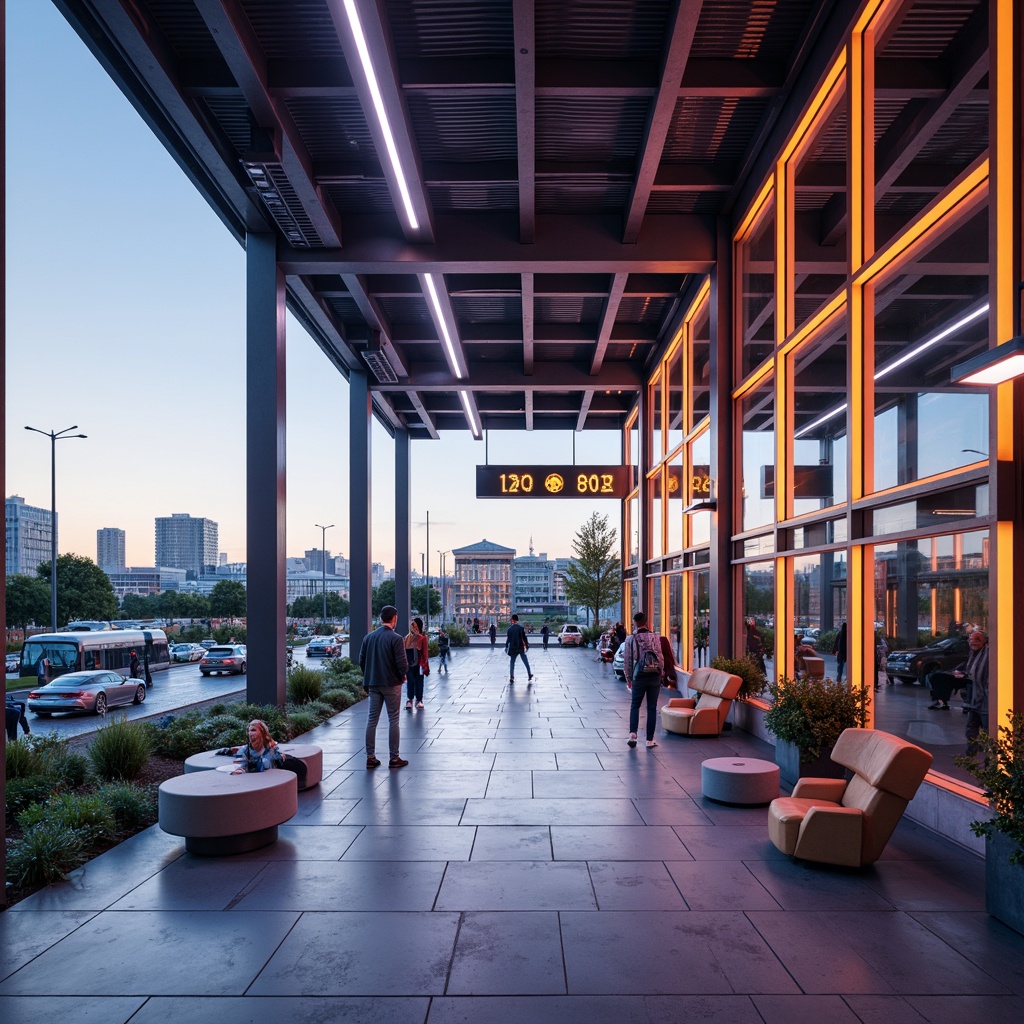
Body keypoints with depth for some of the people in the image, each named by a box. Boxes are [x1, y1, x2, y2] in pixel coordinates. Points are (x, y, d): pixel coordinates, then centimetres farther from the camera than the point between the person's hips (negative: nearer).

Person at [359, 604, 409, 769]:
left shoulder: (368, 637, 3)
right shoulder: (395, 638, -14)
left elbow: (361, 661, 6)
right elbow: (402, 664, -17)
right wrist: (402, 675, 3)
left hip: (373, 684, 5)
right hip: (391, 684, -5)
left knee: (371, 720, 9)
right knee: (393, 721, 4)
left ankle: (370, 757, 12)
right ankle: (394, 758, 9)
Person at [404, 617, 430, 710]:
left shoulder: (422, 638, -8)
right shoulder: (407, 637, 4)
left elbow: (424, 653, -5)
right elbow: (404, 651, 7)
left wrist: (424, 664, -7)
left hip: (418, 664, -3)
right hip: (409, 664, 3)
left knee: (419, 682, 7)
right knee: (410, 681, 9)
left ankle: (419, 700, 18)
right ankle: (410, 699, 17)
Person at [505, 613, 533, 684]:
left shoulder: (510, 629, -3)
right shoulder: (521, 628, -6)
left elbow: (508, 639, 1)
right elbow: (524, 638, -5)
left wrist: (506, 647, 9)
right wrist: (527, 646, 5)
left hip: (513, 648, 1)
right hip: (521, 648, 0)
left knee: (512, 663, 7)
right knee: (526, 662, 12)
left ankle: (511, 677, -2)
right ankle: (530, 675, 17)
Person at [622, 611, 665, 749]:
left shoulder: (631, 639, -3)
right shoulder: (655, 638, -1)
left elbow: (627, 660, 0)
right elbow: (660, 657, -2)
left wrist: (628, 678, 9)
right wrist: (661, 673, 12)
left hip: (639, 677, -1)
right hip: (654, 677, 1)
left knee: (635, 706, 12)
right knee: (652, 708, 8)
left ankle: (633, 733, -6)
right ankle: (650, 739, 11)